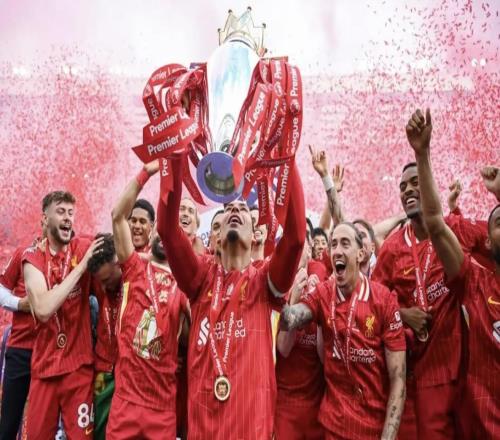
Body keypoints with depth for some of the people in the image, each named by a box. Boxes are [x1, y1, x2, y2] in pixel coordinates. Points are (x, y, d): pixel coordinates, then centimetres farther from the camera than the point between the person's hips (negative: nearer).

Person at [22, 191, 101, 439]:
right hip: (44, 366, 1)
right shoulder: (32, 257, -4)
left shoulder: (84, 248, -1)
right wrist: (81, 265, -19)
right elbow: (43, 309, -19)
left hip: (79, 365, 0)